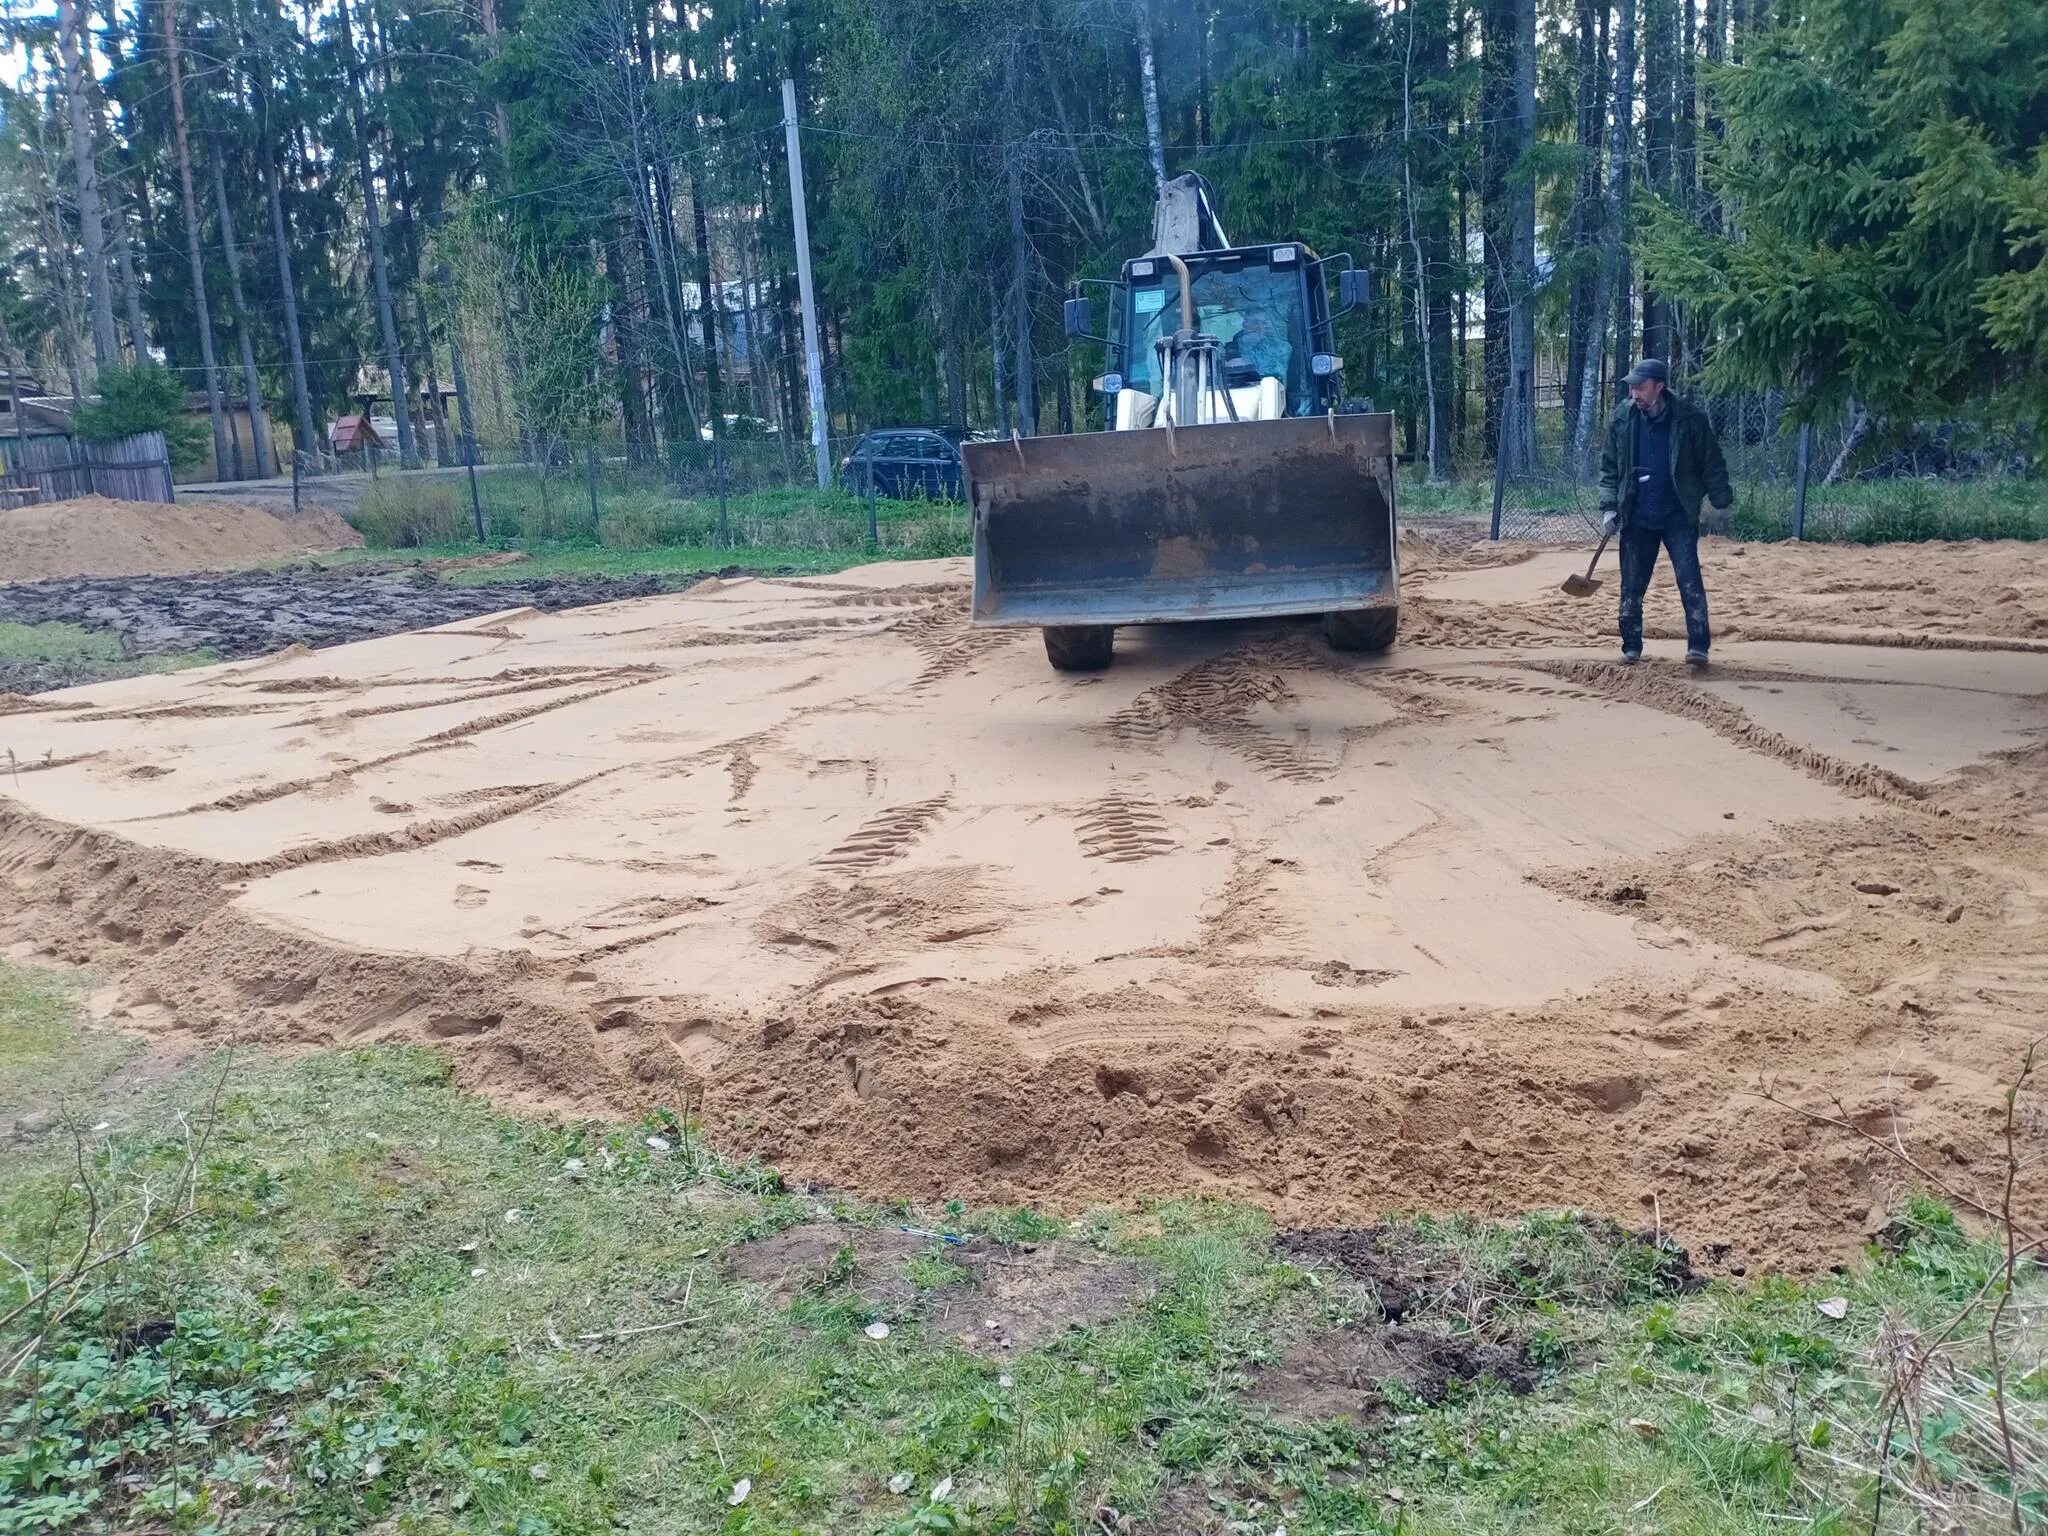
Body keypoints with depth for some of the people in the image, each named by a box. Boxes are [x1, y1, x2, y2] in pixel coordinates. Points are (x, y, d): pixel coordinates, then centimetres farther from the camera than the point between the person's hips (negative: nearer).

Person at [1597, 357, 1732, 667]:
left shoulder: (1689, 418, -8)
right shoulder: (1622, 419, 0)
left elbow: (1712, 463, -2)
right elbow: (1609, 467, 8)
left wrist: (1721, 501, -6)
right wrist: (1609, 507, 0)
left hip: (1679, 517, -3)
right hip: (1637, 518, 3)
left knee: (1690, 580, -10)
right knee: (1631, 585, 7)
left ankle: (1698, 646, -11)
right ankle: (1631, 648, 18)